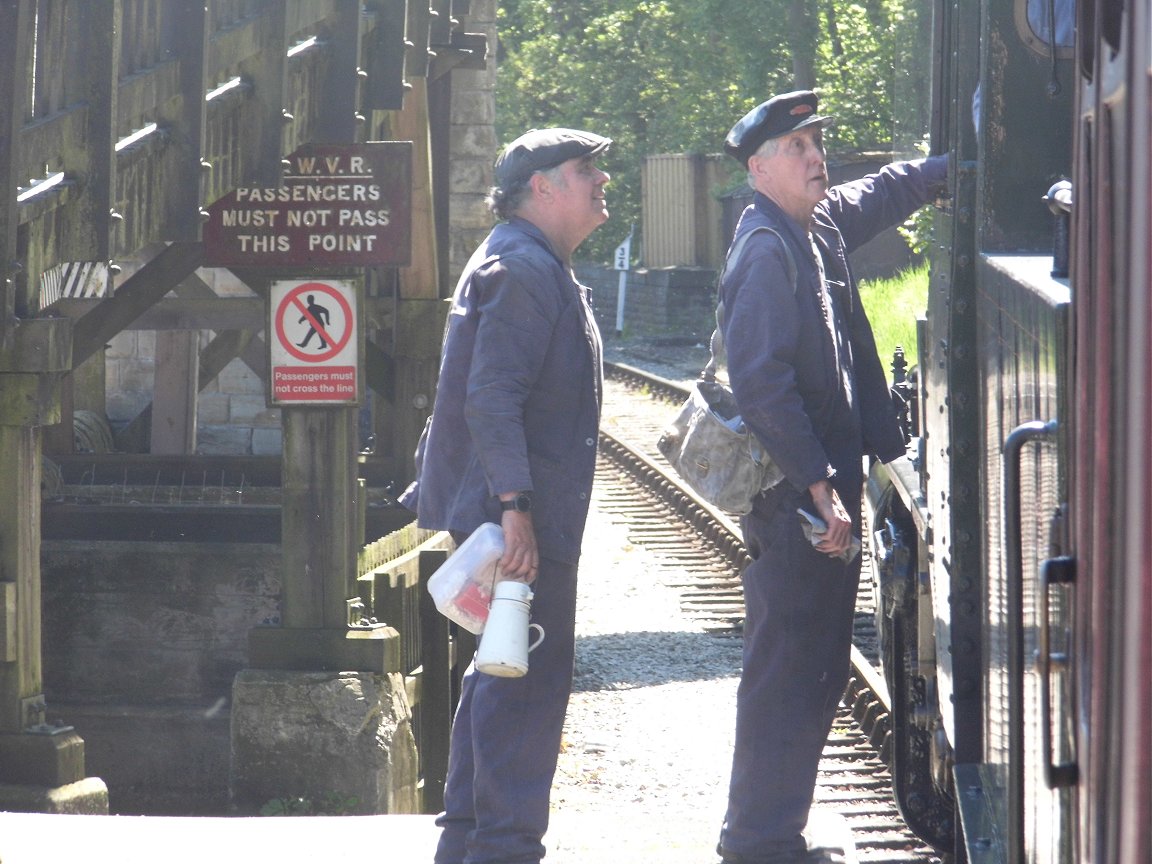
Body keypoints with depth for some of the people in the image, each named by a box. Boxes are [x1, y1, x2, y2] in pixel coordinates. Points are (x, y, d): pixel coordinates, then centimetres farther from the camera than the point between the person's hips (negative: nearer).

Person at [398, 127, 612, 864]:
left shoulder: (539, 269, 20)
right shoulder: (522, 271, -15)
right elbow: (490, 399, -23)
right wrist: (514, 507, -28)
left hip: (524, 513, 11)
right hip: (523, 520, -11)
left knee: (502, 676, 15)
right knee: (529, 680, -9)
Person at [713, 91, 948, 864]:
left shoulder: (820, 228, 12)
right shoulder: (768, 252, -15)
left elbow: (885, 194, 36)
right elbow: (763, 386, -22)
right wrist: (819, 487, -23)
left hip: (823, 493, 10)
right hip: (795, 503, -10)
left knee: (818, 670, 14)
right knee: (788, 675, -7)